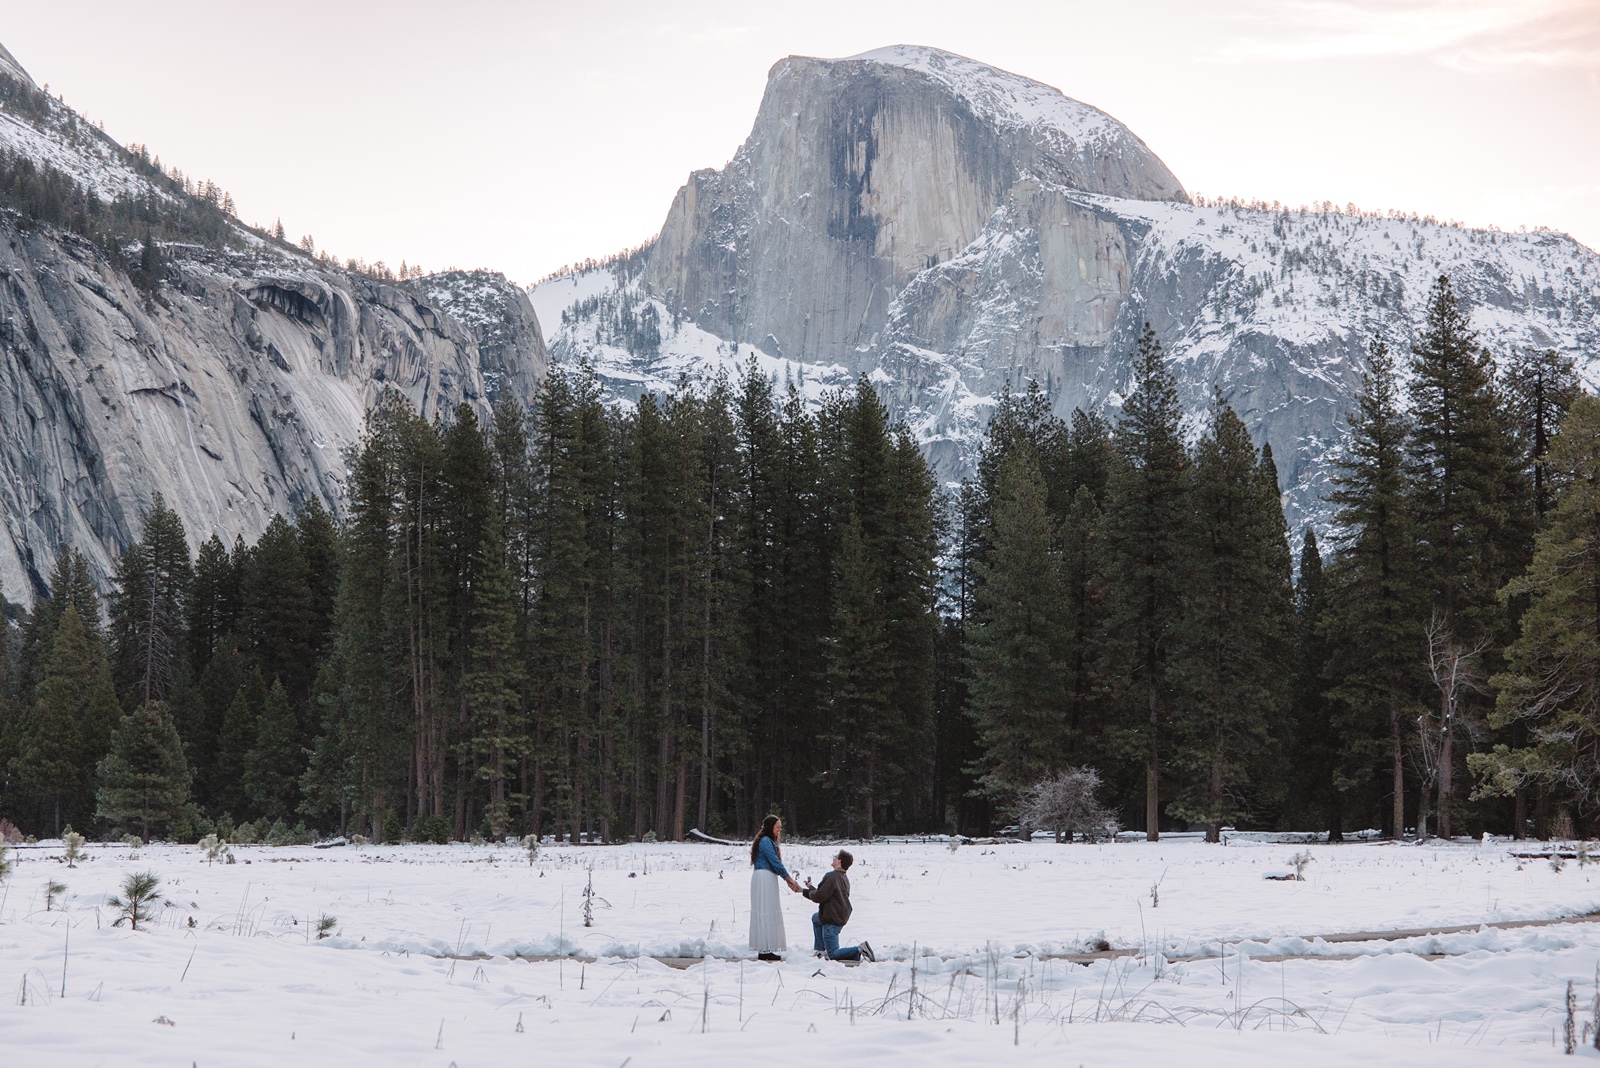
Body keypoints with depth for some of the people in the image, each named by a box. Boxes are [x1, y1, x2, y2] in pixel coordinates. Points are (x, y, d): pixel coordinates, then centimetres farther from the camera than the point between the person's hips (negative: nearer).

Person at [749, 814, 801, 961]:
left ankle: (765, 950, 11)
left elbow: (776, 864, 19)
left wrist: (789, 881, 12)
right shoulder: (766, 841, -12)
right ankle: (764, 950, -7)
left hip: (768, 880, 10)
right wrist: (790, 880, -8)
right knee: (766, 913, -8)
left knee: (769, 914, 9)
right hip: (764, 878, -10)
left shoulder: (769, 841, 20)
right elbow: (776, 863, -15)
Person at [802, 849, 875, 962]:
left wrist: (810, 889, 2)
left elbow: (818, 897, -21)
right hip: (841, 916, 10)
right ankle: (821, 950, 32)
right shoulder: (844, 878, 10)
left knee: (833, 955, -4)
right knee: (815, 918, 37)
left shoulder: (831, 877, -22)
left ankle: (860, 951, -21)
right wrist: (803, 891, 24)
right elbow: (824, 894, 19)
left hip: (832, 920, -10)